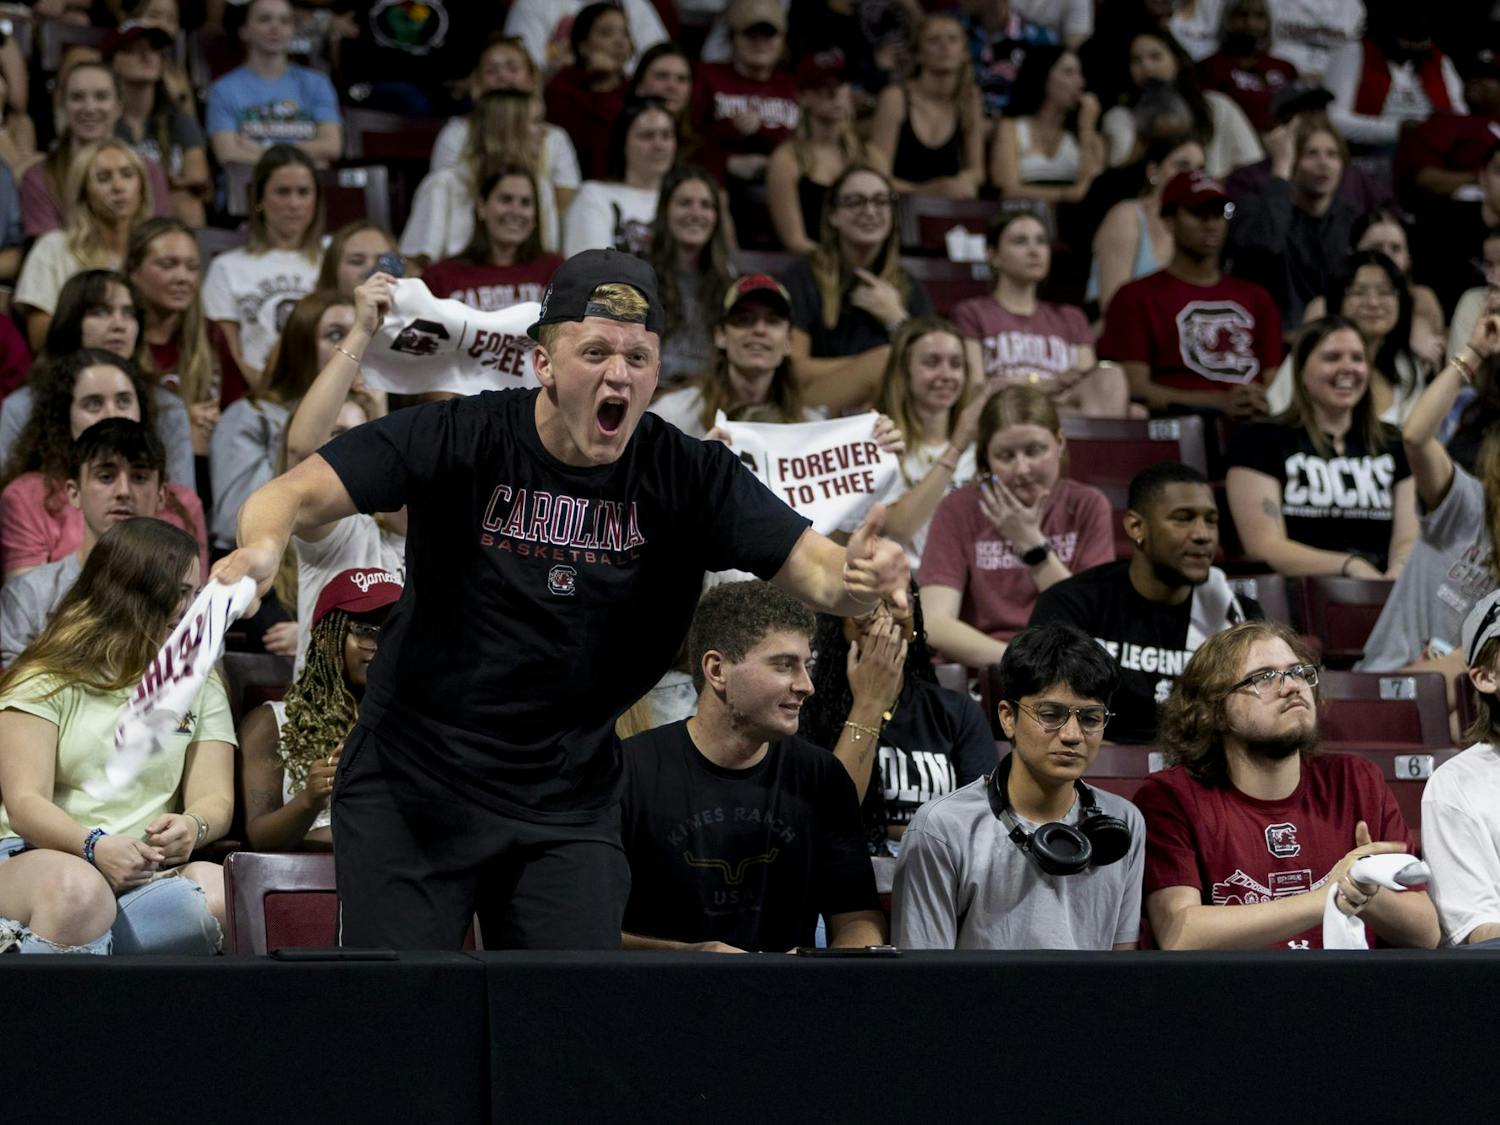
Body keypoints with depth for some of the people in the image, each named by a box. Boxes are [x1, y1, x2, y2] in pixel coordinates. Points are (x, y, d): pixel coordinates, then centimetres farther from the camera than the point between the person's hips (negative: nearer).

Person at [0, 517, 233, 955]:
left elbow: (214, 799, 7)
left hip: (146, 876, 4)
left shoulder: (200, 689, 20)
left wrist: (192, 827, -19)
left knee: (223, 893, -32)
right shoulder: (48, 682, 7)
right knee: (77, 891, -41)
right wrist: (94, 847, -25)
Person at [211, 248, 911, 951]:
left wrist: (855, 578, -36)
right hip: (409, 789, -2)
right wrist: (262, 545, -42)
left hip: (566, 808, 2)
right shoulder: (464, 438, -12)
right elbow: (297, 494, -18)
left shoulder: (684, 475, -5)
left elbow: (809, 565, -11)